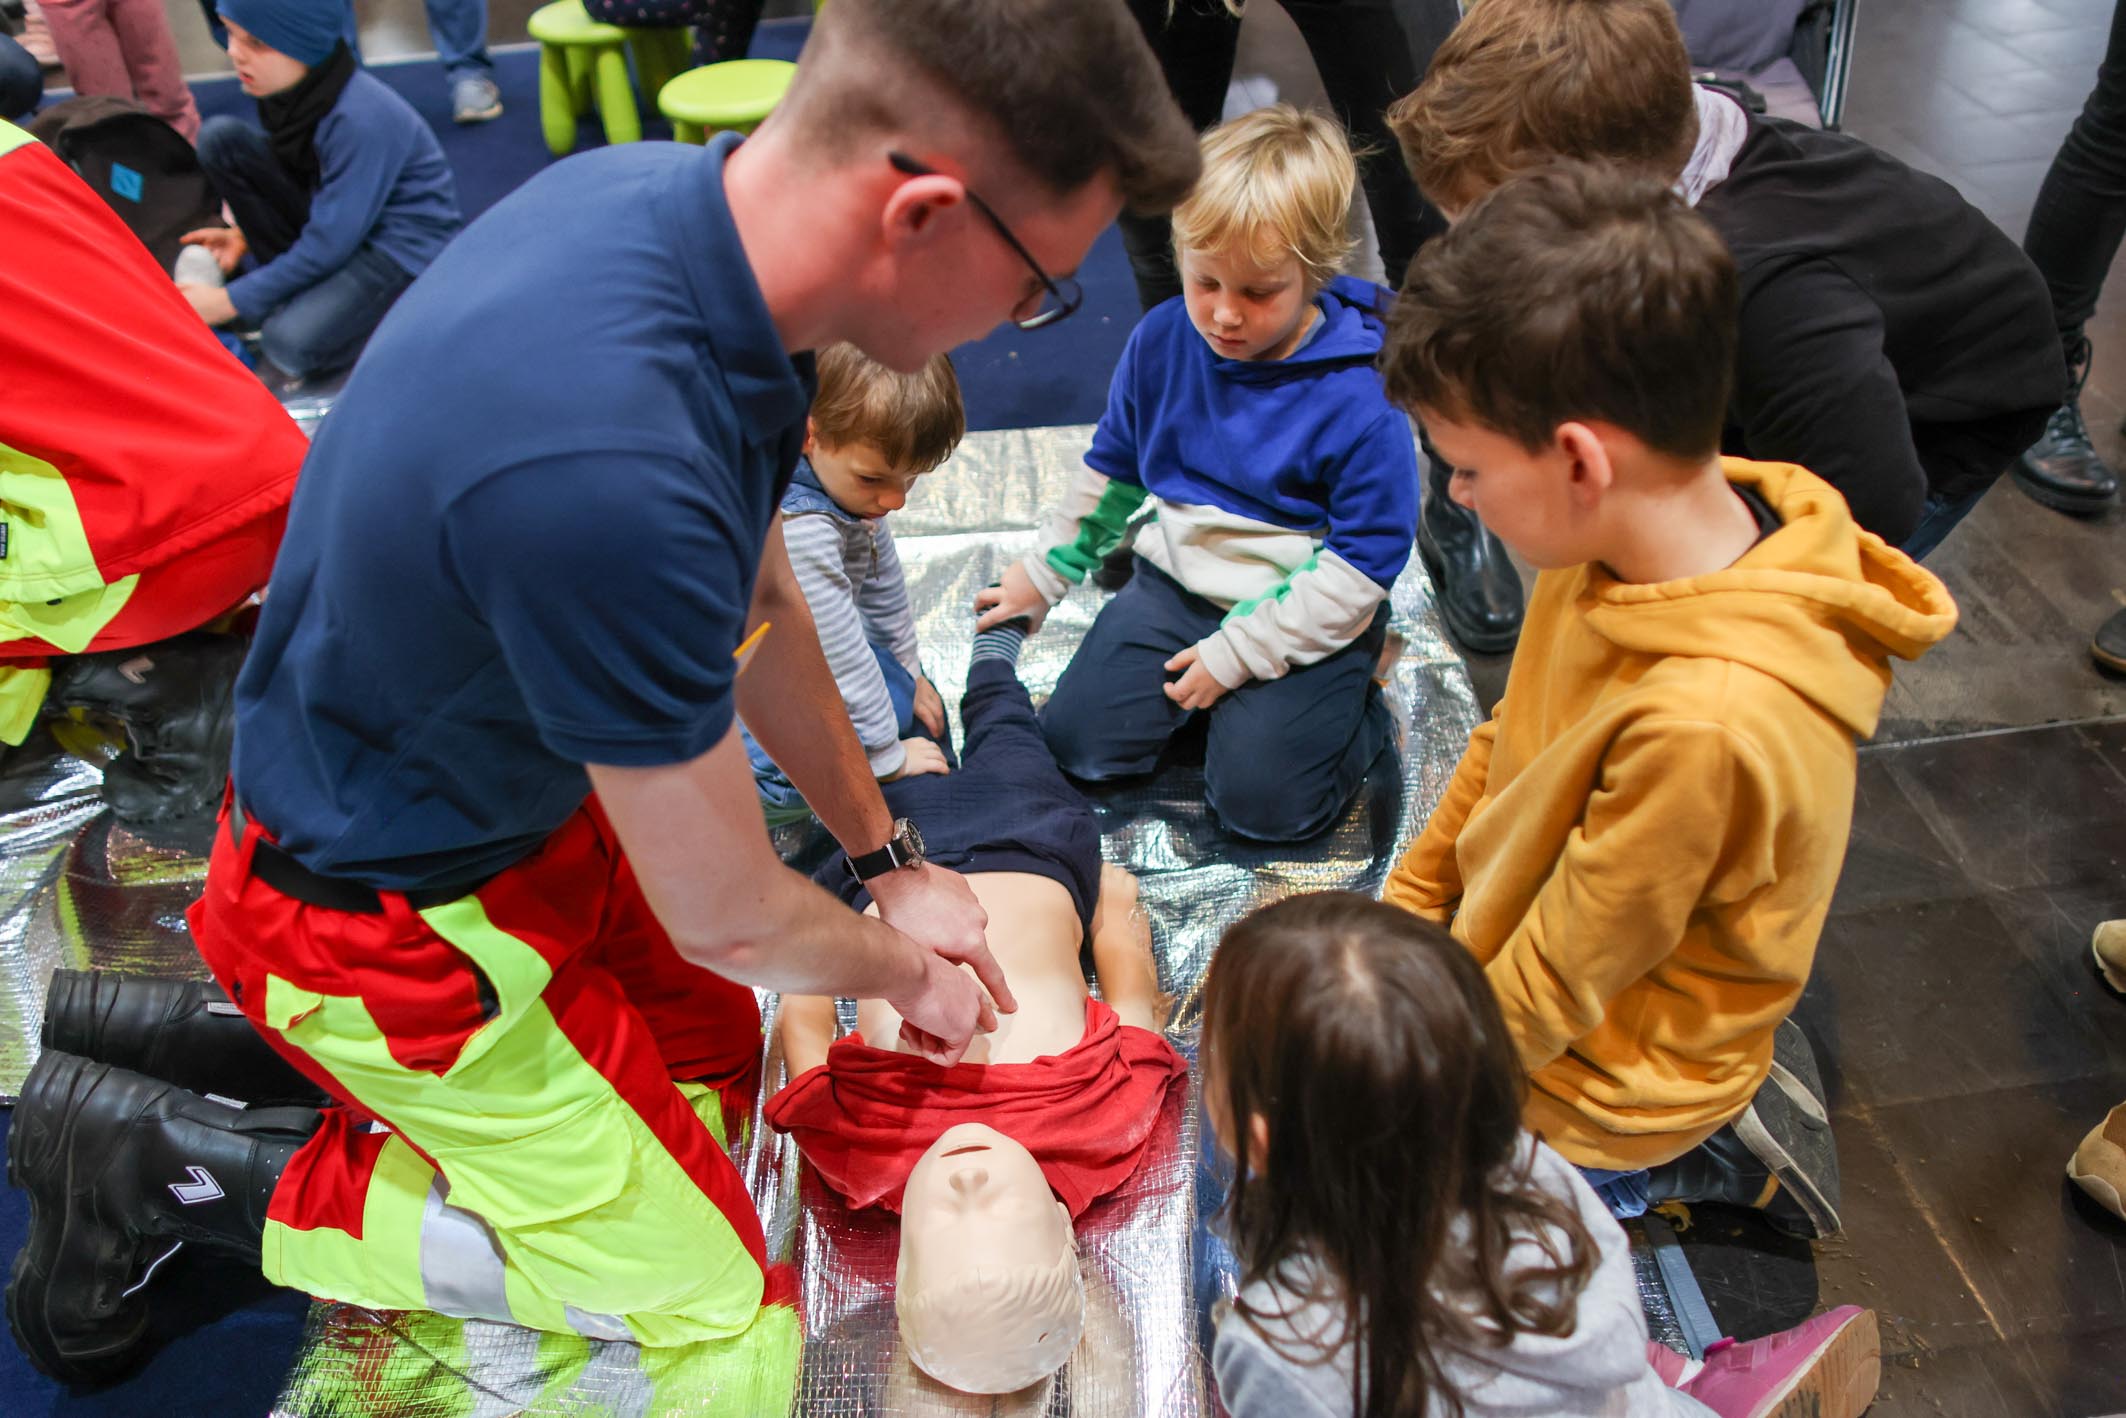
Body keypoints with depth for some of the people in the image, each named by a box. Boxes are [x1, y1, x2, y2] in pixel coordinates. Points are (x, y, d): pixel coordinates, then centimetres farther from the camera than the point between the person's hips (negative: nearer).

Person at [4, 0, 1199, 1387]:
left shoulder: (681, 189, -13)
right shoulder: (609, 468, -41)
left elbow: (755, 608, 3)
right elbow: (729, 919, -23)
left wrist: (892, 859, 11)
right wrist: (909, 973, -1)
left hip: (524, 788, 8)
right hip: (389, 902, -8)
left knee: (715, 1055, 24)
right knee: (709, 1297, 8)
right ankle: (180, 1165, 11)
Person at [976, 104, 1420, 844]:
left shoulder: (1361, 397, -21)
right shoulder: (1160, 341, -5)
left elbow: (1364, 562, -17)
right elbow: (1111, 469, 12)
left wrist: (1238, 653, -18)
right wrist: (1042, 573, 17)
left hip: (1306, 617, -4)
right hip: (1175, 586, 5)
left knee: (1259, 797, -16)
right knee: (1077, 741, -7)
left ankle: (1359, 707, 11)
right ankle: (1194, 689, 17)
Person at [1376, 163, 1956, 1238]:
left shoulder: (1709, 723, -39)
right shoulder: (1626, 543, -14)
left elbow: (1554, 984, -25)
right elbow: (1508, 745, 2)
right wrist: (1400, 908, 3)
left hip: (1592, 1089, -8)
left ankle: (1702, 1152, 9)